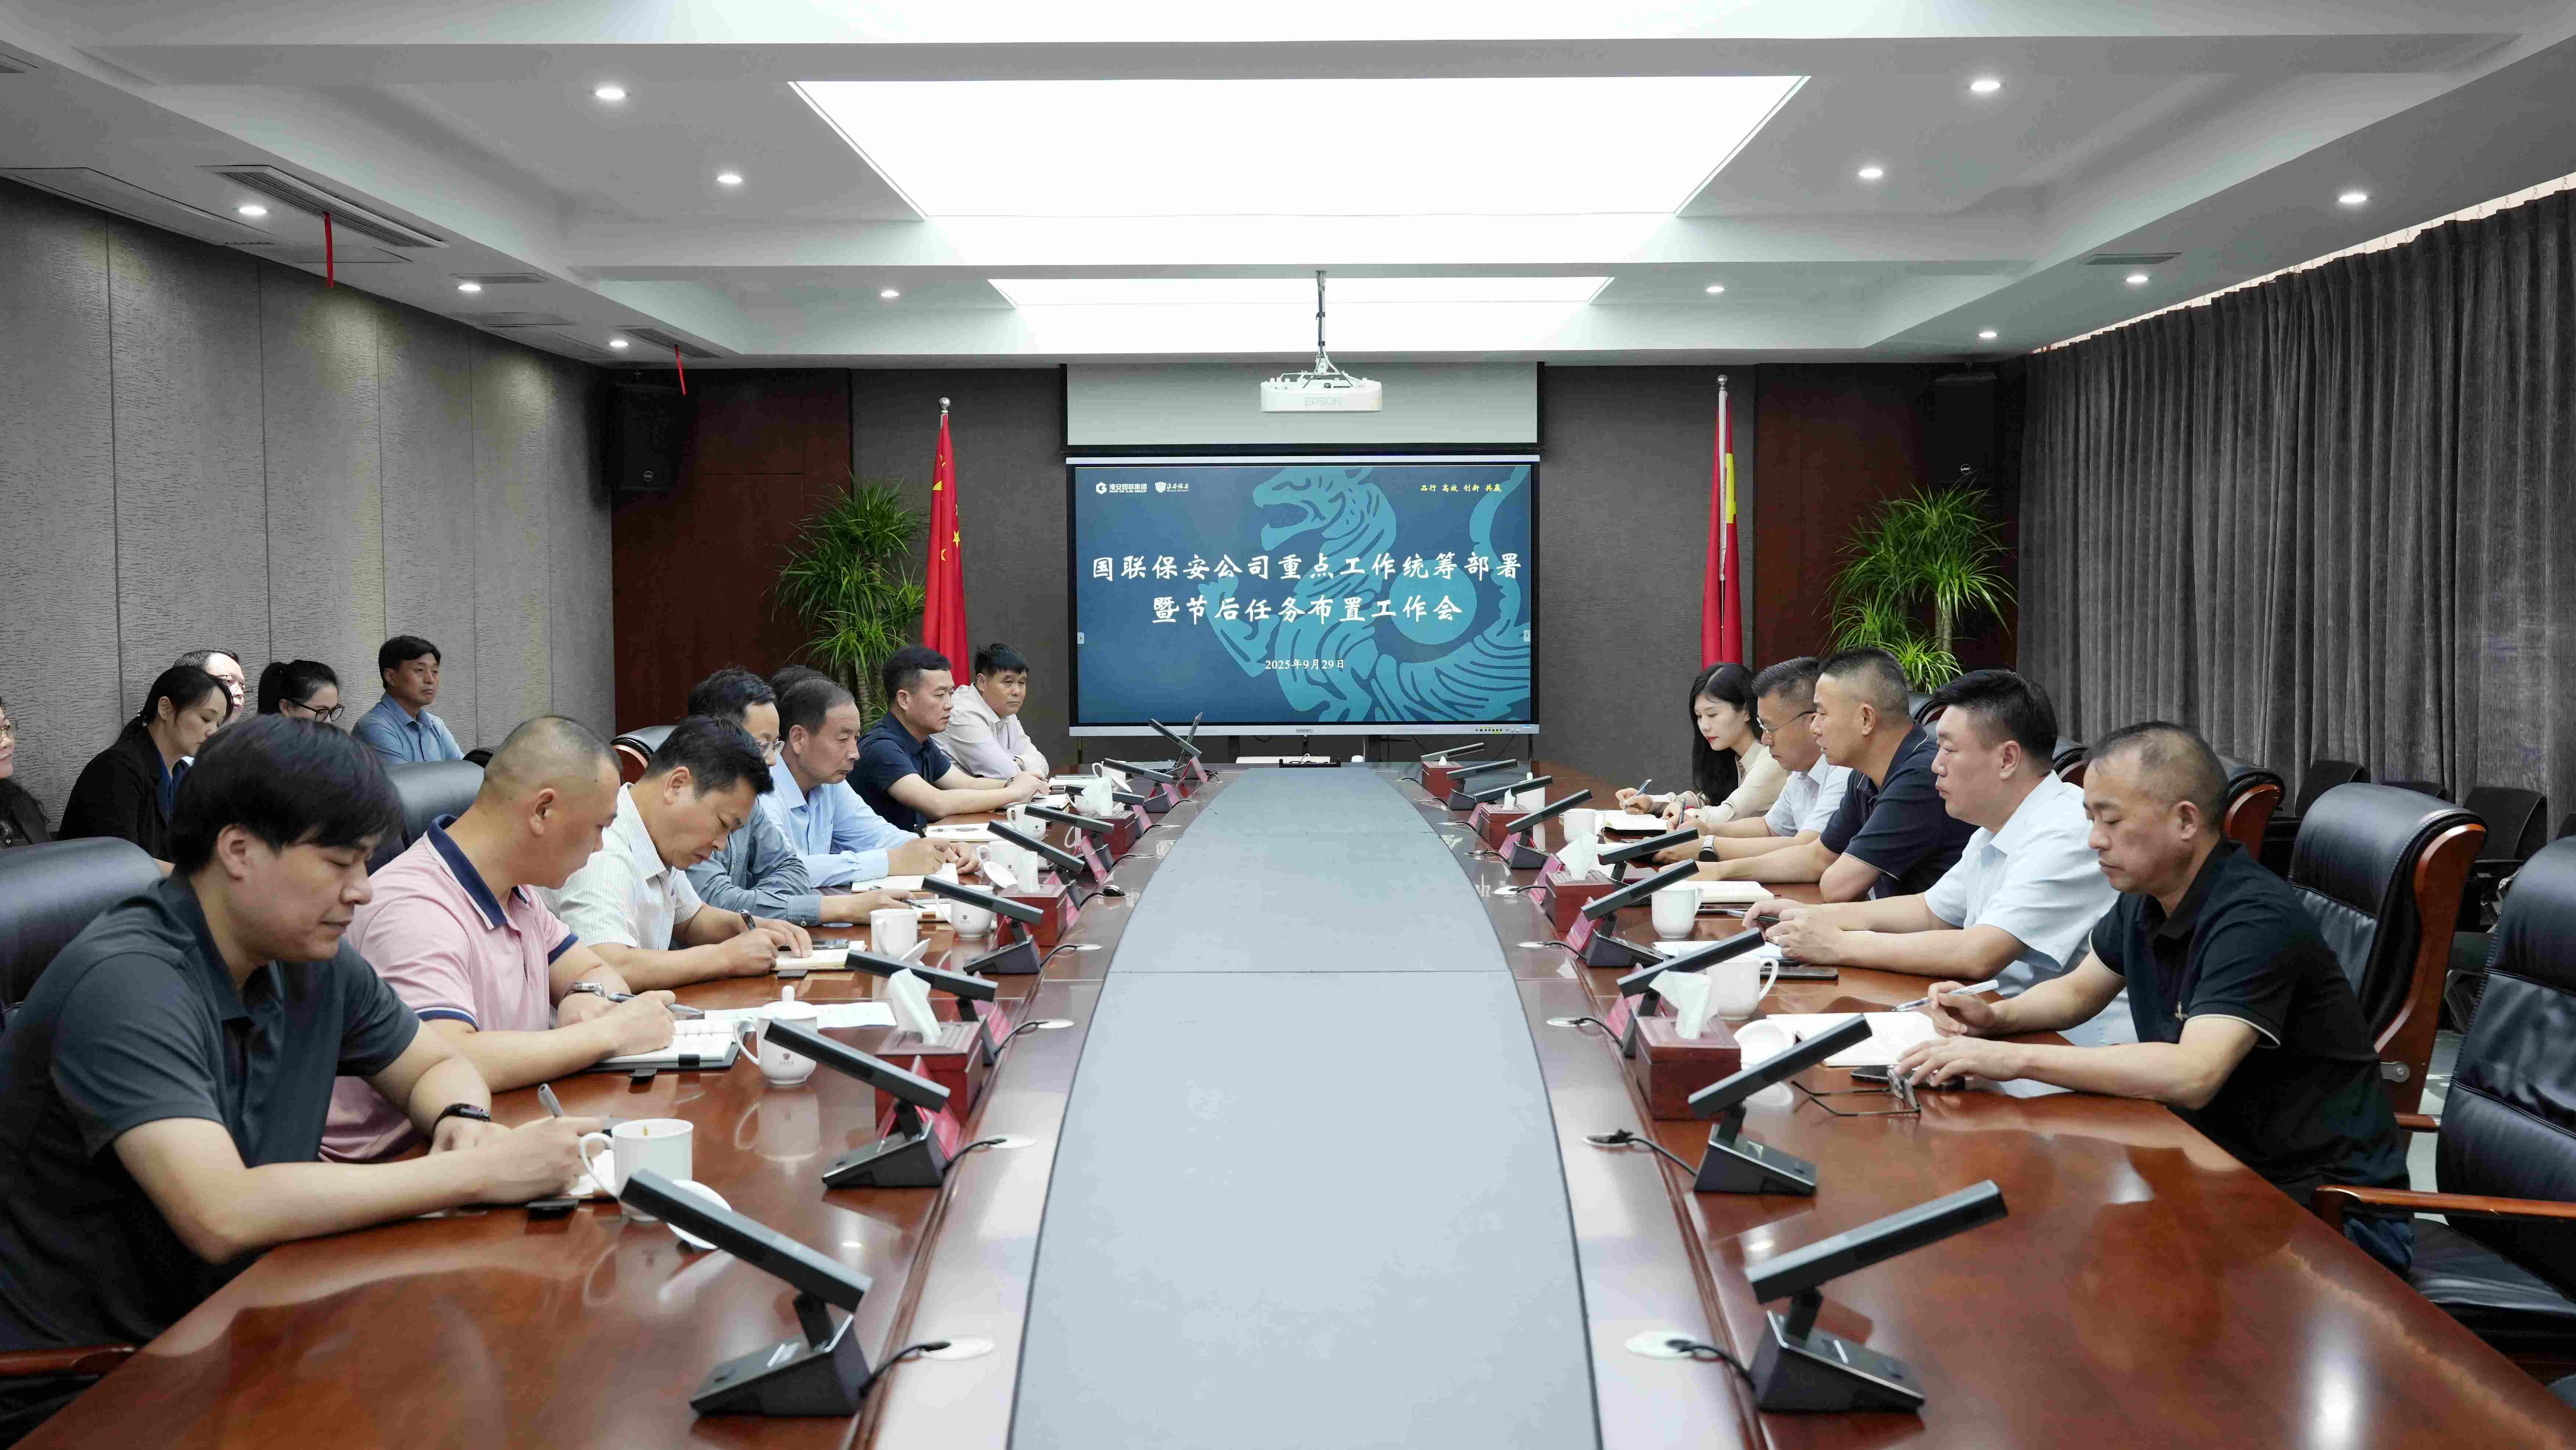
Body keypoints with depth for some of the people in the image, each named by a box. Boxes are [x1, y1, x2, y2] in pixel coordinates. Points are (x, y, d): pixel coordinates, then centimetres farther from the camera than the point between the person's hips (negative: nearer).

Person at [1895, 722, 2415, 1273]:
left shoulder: (2256, 918, -24)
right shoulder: (2146, 900, 5)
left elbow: (2192, 1074, -36)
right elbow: (2079, 991, 23)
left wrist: (2012, 1059, -35)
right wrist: (1994, 1017, 0)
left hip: (2328, 1208, -8)